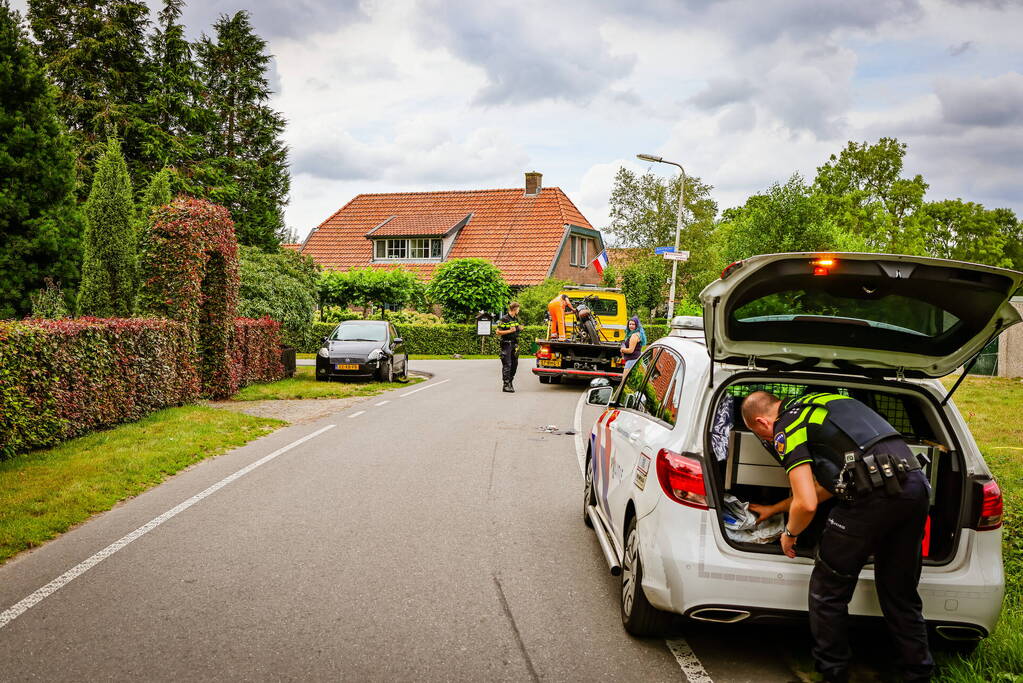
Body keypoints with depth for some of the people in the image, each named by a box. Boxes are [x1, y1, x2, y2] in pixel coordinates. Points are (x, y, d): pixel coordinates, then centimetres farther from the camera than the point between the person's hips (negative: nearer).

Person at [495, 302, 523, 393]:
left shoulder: (516, 318, 13)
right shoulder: (504, 319, -12)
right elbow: (498, 332, -13)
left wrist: (519, 329, 8)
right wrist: (509, 331, -19)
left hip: (514, 344, 8)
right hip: (506, 344, -8)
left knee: (514, 364, 9)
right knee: (507, 365, -8)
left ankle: (510, 382, 20)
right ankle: (506, 385, -6)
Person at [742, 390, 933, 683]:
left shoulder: (786, 430, 2)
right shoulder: (819, 404, 29)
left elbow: (807, 504, -8)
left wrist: (789, 533, 14)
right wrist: (775, 509, 45)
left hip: (872, 494, -8)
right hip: (916, 485, 8)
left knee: (828, 592, 10)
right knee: (901, 595, 21)